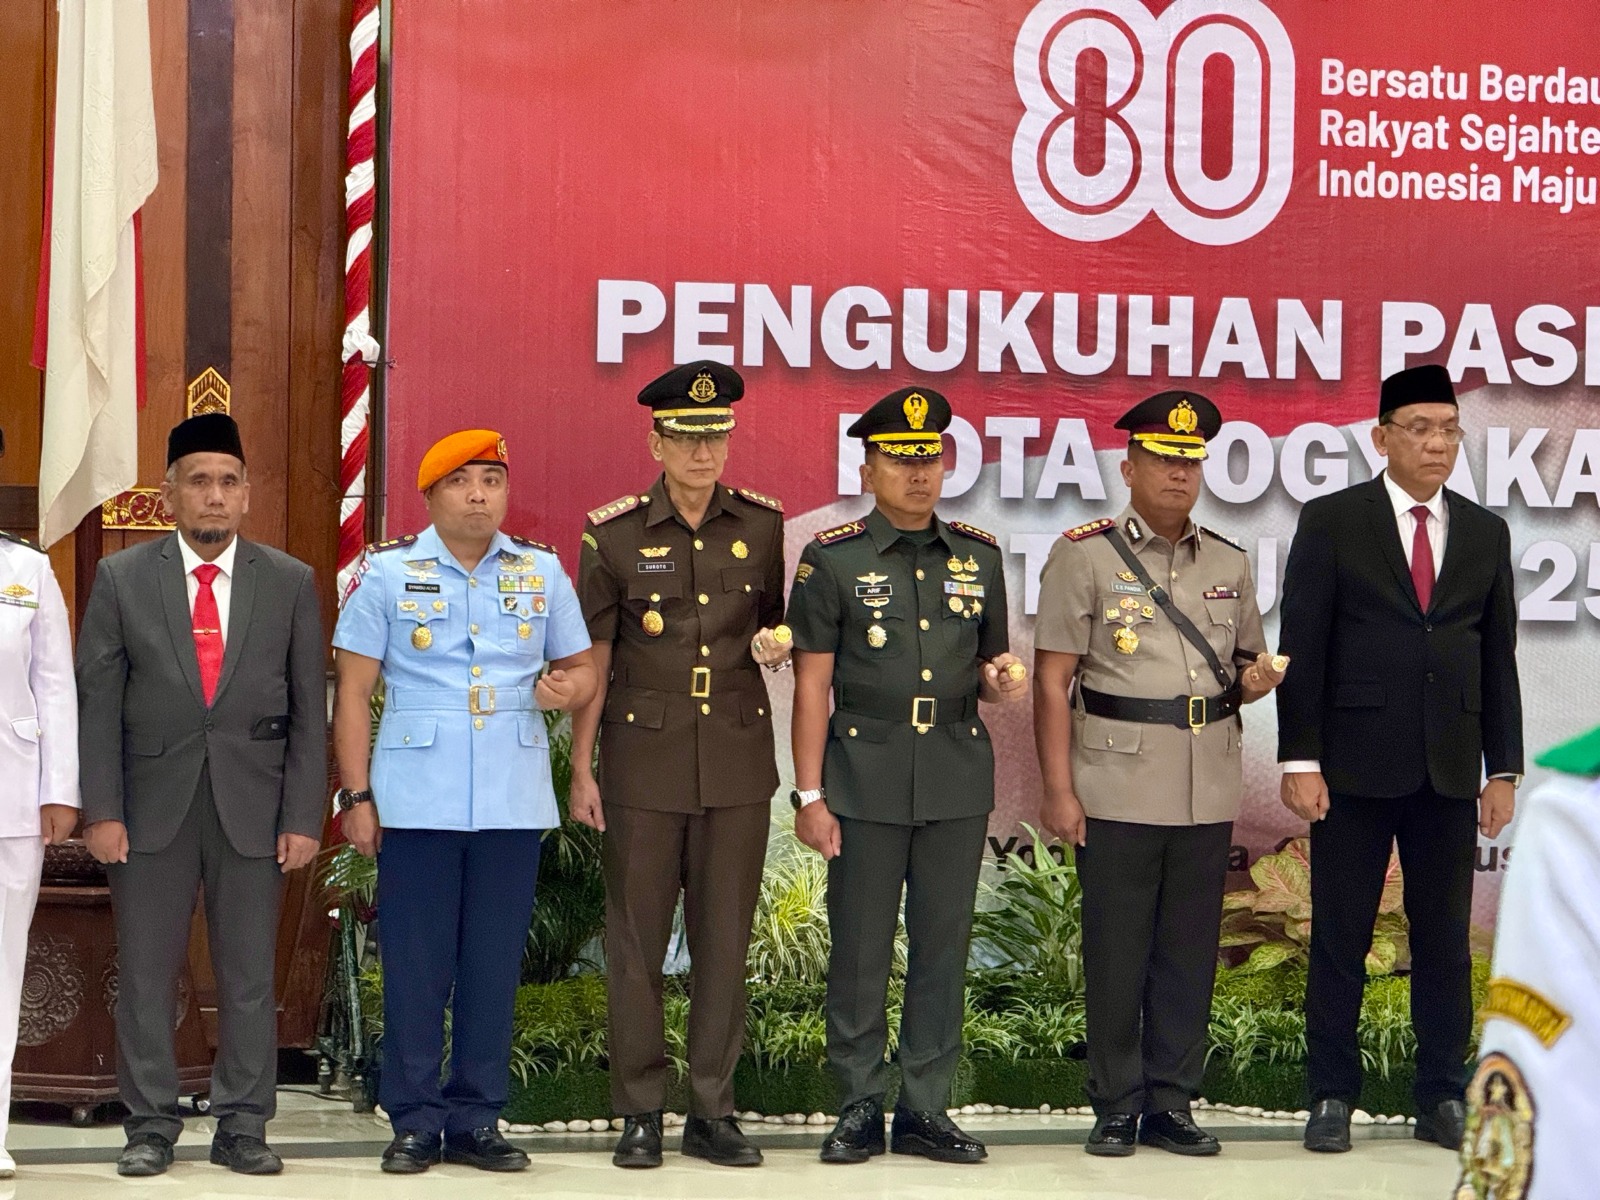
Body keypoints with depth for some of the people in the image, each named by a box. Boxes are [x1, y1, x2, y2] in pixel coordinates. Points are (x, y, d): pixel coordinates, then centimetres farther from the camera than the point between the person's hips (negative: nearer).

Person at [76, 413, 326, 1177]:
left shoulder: (290, 583, 6)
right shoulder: (120, 579, 4)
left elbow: (309, 711, 4)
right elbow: (97, 704, 2)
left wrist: (303, 818, -2)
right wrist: (101, 811, -6)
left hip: (254, 809, 0)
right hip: (152, 806, 0)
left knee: (249, 976, 5)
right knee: (145, 973, 4)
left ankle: (242, 1127, 13)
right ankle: (150, 1126, 13)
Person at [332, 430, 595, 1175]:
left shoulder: (542, 572, 10)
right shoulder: (387, 573, 3)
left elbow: (580, 667, 16)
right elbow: (353, 691, 2)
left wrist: (566, 689, -9)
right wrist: (356, 796, -4)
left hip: (514, 804, 2)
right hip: (416, 802, -2)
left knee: (494, 964, 5)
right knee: (415, 965, 0)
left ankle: (475, 1121, 14)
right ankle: (414, 1122, 10)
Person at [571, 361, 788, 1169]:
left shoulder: (762, 524, 4)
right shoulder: (614, 532, -3)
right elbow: (593, 657, 1)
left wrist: (774, 644, -7)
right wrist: (581, 769, -1)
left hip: (738, 757, 2)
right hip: (645, 757, -2)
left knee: (725, 940, 6)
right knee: (636, 940, 2)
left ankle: (713, 1112, 14)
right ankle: (639, 1114, 12)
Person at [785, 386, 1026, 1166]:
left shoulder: (979, 557, 9)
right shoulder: (832, 559, -1)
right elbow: (812, 685, -2)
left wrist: (999, 679, -7)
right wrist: (809, 794, -7)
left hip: (958, 779, 3)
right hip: (867, 779, -3)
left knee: (943, 946, 6)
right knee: (860, 949, 1)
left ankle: (925, 1109, 14)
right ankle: (859, 1108, 12)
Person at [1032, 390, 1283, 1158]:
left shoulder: (1229, 564, 12)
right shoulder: (1083, 556, -2)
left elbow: (1249, 664, 22)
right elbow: (1052, 682, -5)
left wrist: (1256, 679, -4)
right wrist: (1057, 789, -10)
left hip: (1209, 793, 4)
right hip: (1118, 790, -4)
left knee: (1190, 952, 7)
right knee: (1116, 953, 1)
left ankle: (1171, 1105, 16)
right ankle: (1117, 1108, 11)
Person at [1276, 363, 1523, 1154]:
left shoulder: (1485, 533, 10)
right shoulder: (1331, 522, -1)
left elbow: (1499, 658, 10)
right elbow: (1302, 647, -3)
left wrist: (1503, 769, 5)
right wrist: (1300, 760, -9)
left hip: (1448, 770, 3)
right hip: (1355, 765, -3)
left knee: (1445, 938, 6)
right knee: (1340, 938, 3)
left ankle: (1442, 1097, 14)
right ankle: (1331, 1096, 11)